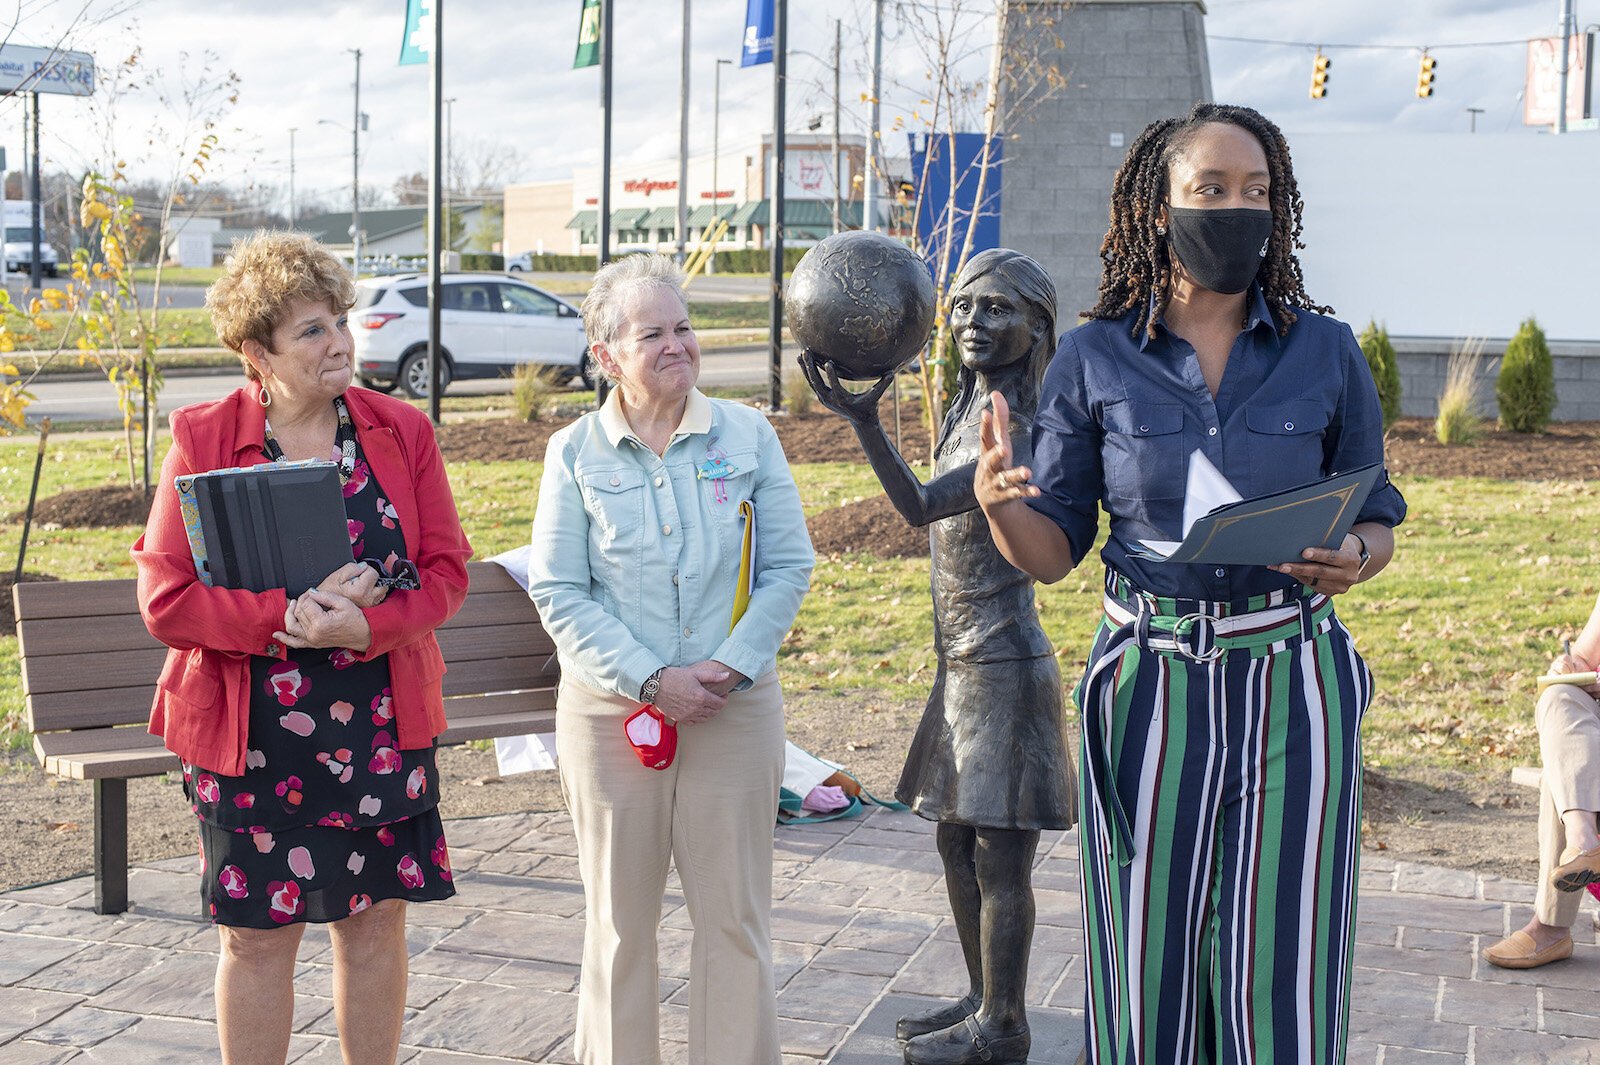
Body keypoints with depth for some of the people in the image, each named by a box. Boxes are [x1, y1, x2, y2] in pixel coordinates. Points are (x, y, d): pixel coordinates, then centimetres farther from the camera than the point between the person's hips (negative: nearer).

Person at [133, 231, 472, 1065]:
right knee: (258, 936, 6)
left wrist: (365, 626, -19)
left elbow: (446, 571, 0)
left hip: (381, 725, 2)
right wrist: (292, 613, -20)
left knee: (375, 921, 11)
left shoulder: (400, 432, 2)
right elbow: (165, 599, -9)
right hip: (250, 737, -2)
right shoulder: (203, 442, -5)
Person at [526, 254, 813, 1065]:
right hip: (611, 711, -1)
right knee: (618, 919, 8)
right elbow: (557, 593, -4)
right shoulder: (575, 452, 0)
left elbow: (789, 568, 1)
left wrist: (731, 666, -12)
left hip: (736, 710, 1)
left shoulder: (748, 435, 2)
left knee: (736, 916, 6)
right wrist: (652, 680, -14)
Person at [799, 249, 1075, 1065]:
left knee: (997, 852, 0)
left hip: (1002, 664, -9)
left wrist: (864, 421, -39)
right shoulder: (970, 409, 10)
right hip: (963, 660, 9)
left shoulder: (1023, 427, -18)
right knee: (958, 840, 17)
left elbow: (923, 507, -30)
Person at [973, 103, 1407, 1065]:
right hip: (1149, 685, 0)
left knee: (1281, 975, 1)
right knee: (1147, 968, 5)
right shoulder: (1094, 361, 2)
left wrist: (1355, 556, -11)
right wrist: (1000, 502, -18)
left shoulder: (1327, 353, 3)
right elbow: (1053, 550, 4)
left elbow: (1378, 518, 12)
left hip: (1292, 684, 0)